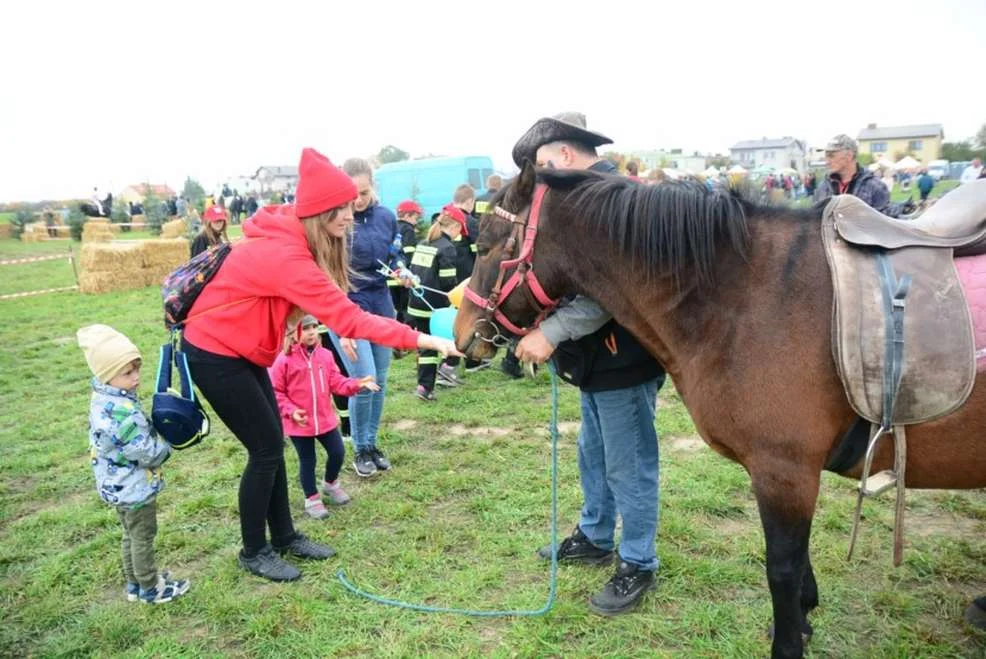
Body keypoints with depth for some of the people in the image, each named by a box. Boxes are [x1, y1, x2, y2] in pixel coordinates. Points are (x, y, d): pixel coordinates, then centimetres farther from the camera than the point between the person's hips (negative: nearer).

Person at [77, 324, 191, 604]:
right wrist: (167, 446, -8)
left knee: (131, 536, 23)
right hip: (135, 487, -9)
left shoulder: (102, 400, 0)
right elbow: (147, 452, -26)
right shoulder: (122, 411, -32)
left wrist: (156, 438, 2)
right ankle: (151, 589, 23)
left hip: (117, 485, 9)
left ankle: (135, 583, 38)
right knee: (143, 538, 8)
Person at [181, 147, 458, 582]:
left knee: (273, 443, 12)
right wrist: (424, 340, -36)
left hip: (241, 350, 9)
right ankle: (253, 552, 16)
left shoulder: (290, 240, -1)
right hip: (214, 355, -9)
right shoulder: (285, 256, -31)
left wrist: (337, 334, -16)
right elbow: (348, 318, -35)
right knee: (266, 449, -2)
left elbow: (329, 309, 1)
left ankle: (284, 537, 26)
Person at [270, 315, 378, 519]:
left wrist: (357, 384, -16)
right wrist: (291, 411, -20)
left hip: (325, 418, 4)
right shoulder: (284, 360, -13)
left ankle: (331, 484, 40)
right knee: (307, 461, 8)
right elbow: (275, 391, -9)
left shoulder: (325, 355, -1)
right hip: (299, 422, -4)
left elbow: (336, 382, 0)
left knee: (338, 453, 10)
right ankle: (312, 500, 26)